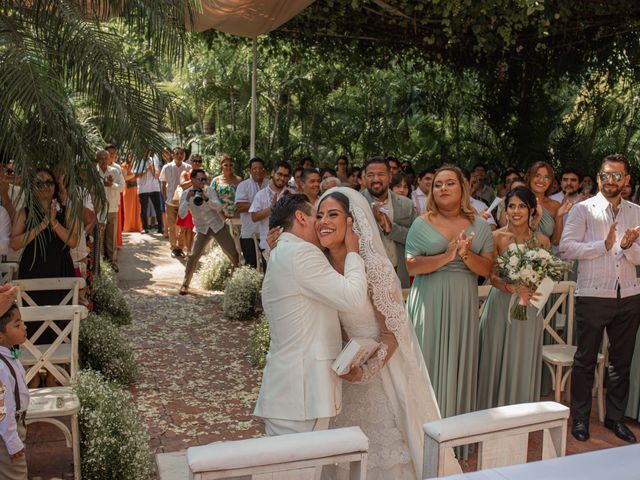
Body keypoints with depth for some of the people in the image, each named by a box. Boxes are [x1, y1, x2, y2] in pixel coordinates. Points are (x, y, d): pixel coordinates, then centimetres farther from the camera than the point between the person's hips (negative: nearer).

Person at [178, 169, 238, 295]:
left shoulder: (209, 190, -7)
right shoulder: (186, 194, -5)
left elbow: (219, 207, -19)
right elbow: (182, 215, -15)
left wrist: (206, 199, -35)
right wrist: (187, 199, -27)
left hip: (218, 226, 0)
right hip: (202, 229, 0)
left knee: (233, 254, 1)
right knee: (193, 256, -13)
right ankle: (185, 284, 1)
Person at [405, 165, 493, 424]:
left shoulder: (480, 225, 7)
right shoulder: (422, 224, 0)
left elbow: (487, 268, 1)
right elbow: (411, 265, -9)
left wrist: (466, 255, -17)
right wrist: (446, 256, -19)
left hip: (464, 305, 2)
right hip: (429, 303, -2)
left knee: (459, 362, 8)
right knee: (431, 362, 2)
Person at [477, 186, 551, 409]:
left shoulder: (541, 240, 3)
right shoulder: (497, 237, -4)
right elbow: (492, 276, -8)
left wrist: (529, 290, -12)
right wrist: (515, 288, -24)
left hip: (529, 307, 2)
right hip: (500, 305, -2)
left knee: (522, 362, 8)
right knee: (497, 359, 5)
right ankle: (493, 413, 20)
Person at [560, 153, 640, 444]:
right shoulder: (583, 210, -2)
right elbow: (566, 247, -12)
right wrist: (604, 245, -18)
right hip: (593, 296, -4)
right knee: (585, 360, 6)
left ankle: (615, 417, 30)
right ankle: (580, 418, 20)